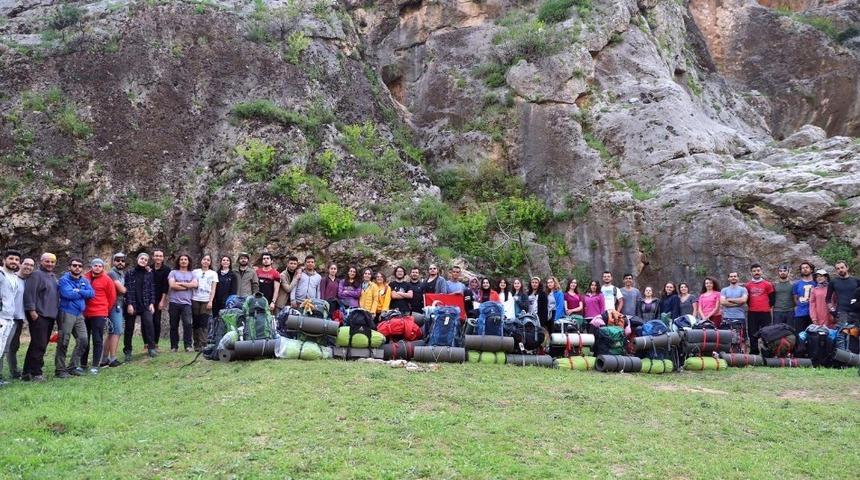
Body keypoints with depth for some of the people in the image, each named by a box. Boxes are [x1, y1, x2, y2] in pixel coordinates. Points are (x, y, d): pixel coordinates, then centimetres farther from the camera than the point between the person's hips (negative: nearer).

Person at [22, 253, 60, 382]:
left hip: (50, 315, 9)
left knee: (41, 345, 10)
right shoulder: (36, 275, -8)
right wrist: (32, 310, -20)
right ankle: (35, 373, -5)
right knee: (39, 345, -10)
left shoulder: (53, 276, 18)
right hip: (38, 316, -9)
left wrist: (57, 311, 21)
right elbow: (29, 293, -16)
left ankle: (27, 372, 17)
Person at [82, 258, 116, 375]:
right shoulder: (85, 277, 5)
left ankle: (95, 366, 4)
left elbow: (112, 297, 2)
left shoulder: (107, 280, -4)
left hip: (99, 315, -4)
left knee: (97, 340, -1)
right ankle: (83, 364, 22)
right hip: (85, 314, 4)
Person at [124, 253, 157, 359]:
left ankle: (151, 348, -11)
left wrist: (152, 303, -1)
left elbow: (152, 289, 9)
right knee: (129, 328, 4)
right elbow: (127, 289, -2)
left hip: (145, 304, 1)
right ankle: (127, 351, 12)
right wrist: (129, 304, -11)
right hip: (131, 304, -1)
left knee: (149, 324, -16)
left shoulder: (149, 274, 9)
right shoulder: (129, 273, 3)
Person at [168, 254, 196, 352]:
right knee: (174, 325, 5)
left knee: (188, 323, -14)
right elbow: (172, 285, -8)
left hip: (186, 303, 0)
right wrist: (188, 286, -2)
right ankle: (174, 346, 13)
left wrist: (180, 283, -7)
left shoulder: (192, 274, 14)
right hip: (174, 302, 0)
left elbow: (195, 284, -5)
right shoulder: (173, 272, 8)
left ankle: (188, 345, -8)